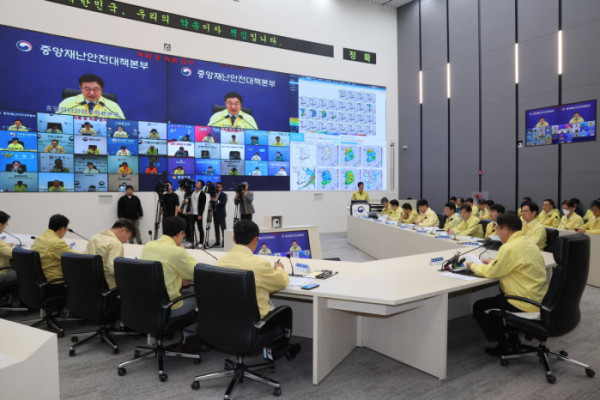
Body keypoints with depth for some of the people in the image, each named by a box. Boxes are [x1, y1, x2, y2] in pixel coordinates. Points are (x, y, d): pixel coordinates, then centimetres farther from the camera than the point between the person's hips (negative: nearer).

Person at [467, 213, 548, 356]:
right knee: (500, 295, 32)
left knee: (479, 307, 2)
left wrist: (473, 266, 1)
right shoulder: (528, 241, 7)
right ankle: (513, 340, 31)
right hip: (538, 298, 10)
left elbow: (491, 272, -16)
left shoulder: (510, 248, -23)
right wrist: (493, 262, 16)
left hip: (526, 304, -10)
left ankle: (504, 346, 10)